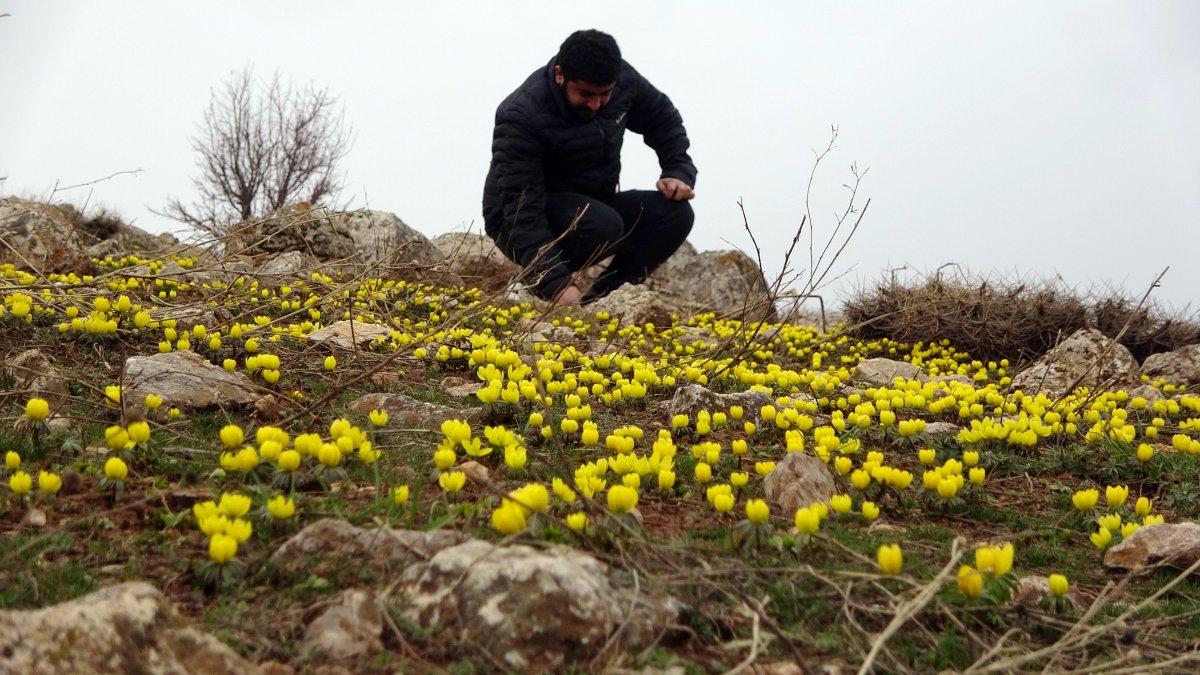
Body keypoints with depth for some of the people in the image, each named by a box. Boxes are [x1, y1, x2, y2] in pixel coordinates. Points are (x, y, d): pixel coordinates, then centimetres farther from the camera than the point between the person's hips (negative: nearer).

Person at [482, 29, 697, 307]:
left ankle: (600, 300, -14)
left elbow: (663, 119, 12)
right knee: (604, 227, -37)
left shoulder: (622, 79, -10)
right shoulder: (523, 116, -28)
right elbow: (522, 209, -34)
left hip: (595, 204, 7)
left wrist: (679, 172, -5)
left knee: (676, 213, -16)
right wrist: (556, 283, -44)